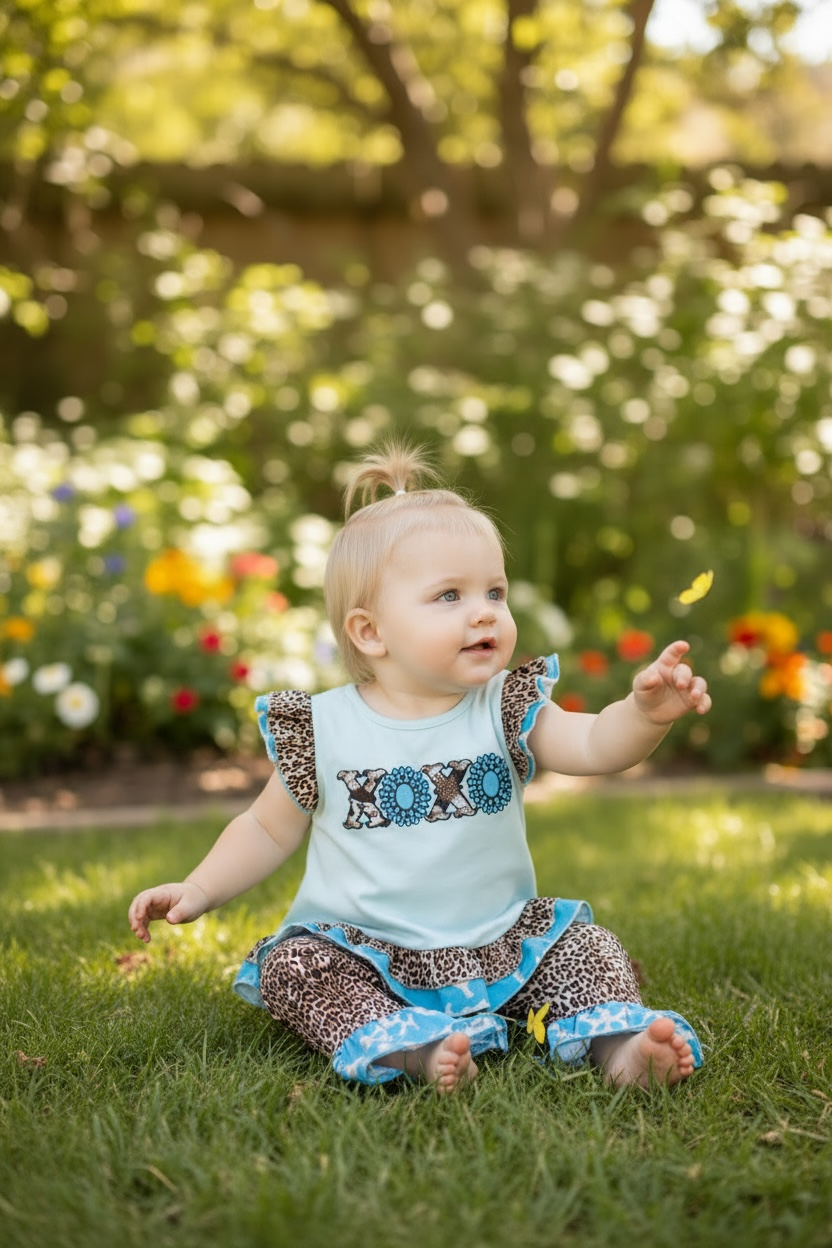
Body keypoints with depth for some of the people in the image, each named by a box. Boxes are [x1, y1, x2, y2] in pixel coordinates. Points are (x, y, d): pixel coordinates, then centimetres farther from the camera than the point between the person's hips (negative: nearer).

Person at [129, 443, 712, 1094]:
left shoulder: (506, 710, -3)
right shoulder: (324, 729, -5)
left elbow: (595, 745, -19)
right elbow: (269, 829, 8)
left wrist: (645, 712, -40)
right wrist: (198, 891, -1)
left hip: (498, 942, 2)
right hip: (363, 954, -2)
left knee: (590, 946, -10)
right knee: (293, 966, -26)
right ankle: (409, 1045, -42)